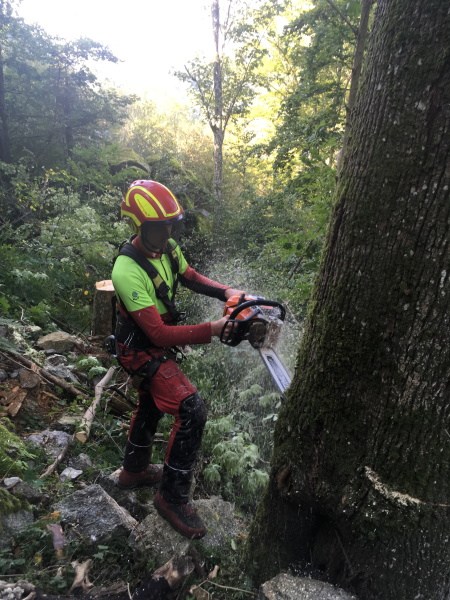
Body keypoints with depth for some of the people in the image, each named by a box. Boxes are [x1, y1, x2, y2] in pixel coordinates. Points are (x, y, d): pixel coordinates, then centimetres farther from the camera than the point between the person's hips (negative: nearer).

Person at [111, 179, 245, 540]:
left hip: (158, 345, 9)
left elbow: (191, 277, 8)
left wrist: (226, 291, -8)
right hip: (143, 351, -9)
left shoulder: (167, 247, -10)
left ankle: (135, 470, 51)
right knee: (191, 410, -18)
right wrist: (212, 329, -39)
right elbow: (159, 334, -35)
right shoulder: (127, 271, -33)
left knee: (150, 406, 25)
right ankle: (173, 497, 3)